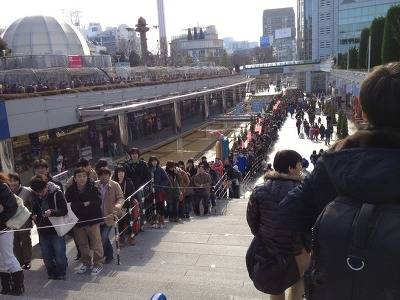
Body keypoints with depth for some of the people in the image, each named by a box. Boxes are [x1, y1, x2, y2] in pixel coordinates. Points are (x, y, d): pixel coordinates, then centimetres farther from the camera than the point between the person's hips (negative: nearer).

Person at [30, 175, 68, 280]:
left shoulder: (57, 193, -13)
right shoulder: (35, 197, 3)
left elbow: (65, 210, -15)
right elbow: (34, 210, 19)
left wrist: (52, 212, -31)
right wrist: (34, 216, -4)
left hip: (57, 229, -5)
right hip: (43, 230, 5)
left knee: (60, 255, 4)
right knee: (46, 256, 13)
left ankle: (61, 274, 22)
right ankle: (52, 273, 30)